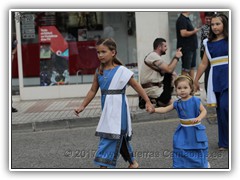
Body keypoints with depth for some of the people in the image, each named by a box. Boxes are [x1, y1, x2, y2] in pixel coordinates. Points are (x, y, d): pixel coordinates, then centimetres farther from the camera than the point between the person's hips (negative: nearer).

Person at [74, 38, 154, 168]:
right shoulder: (99, 72, 6)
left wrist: (148, 102, -4)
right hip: (106, 111, 6)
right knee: (120, 138, 18)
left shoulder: (121, 71, -9)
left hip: (118, 110, -6)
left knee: (110, 139, -11)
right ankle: (132, 161, 37)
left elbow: (137, 87, -4)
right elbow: (93, 91, 12)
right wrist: (82, 106, 6)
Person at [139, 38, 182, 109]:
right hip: (151, 89, -10)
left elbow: (166, 69, 13)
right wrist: (176, 58, -10)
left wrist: (175, 57, 6)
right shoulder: (154, 57, -18)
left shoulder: (153, 55, 14)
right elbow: (169, 69, -22)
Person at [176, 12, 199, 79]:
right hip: (186, 48, -10)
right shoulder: (182, 20, -17)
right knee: (186, 68, -5)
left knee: (192, 66, 15)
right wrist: (194, 31, -15)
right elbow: (183, 33, -27)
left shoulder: (187, 19, 14)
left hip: (192, 47, 10)